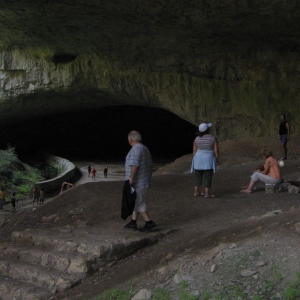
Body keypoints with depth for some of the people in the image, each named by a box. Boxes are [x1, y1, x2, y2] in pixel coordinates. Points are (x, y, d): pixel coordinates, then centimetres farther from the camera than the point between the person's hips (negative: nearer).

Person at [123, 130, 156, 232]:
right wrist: (148, 178, 22)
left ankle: (149, 222, -2)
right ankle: (133, 223, 20)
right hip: (144, 181, 10)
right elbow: (150, 165, 16)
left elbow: (134, 166, -27)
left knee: (138, 204, -2)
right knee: (136, 202, 15)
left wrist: (130, 180, -26)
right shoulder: (145, 149, 12)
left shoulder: (135, 149, -18)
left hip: (137, 183, -10)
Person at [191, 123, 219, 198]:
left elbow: (194, 151, 0)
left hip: (198, 159, 3)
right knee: (207, 177, 0)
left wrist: (194, 160, 9)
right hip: (208, 160, -3)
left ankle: (196, 192, 13)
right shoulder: (213, 138, -8)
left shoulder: (197, 139, -1)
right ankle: (207, 193, 0)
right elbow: (216, 150, -9)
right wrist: (217, 159, 3)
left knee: (197, 177, 10)